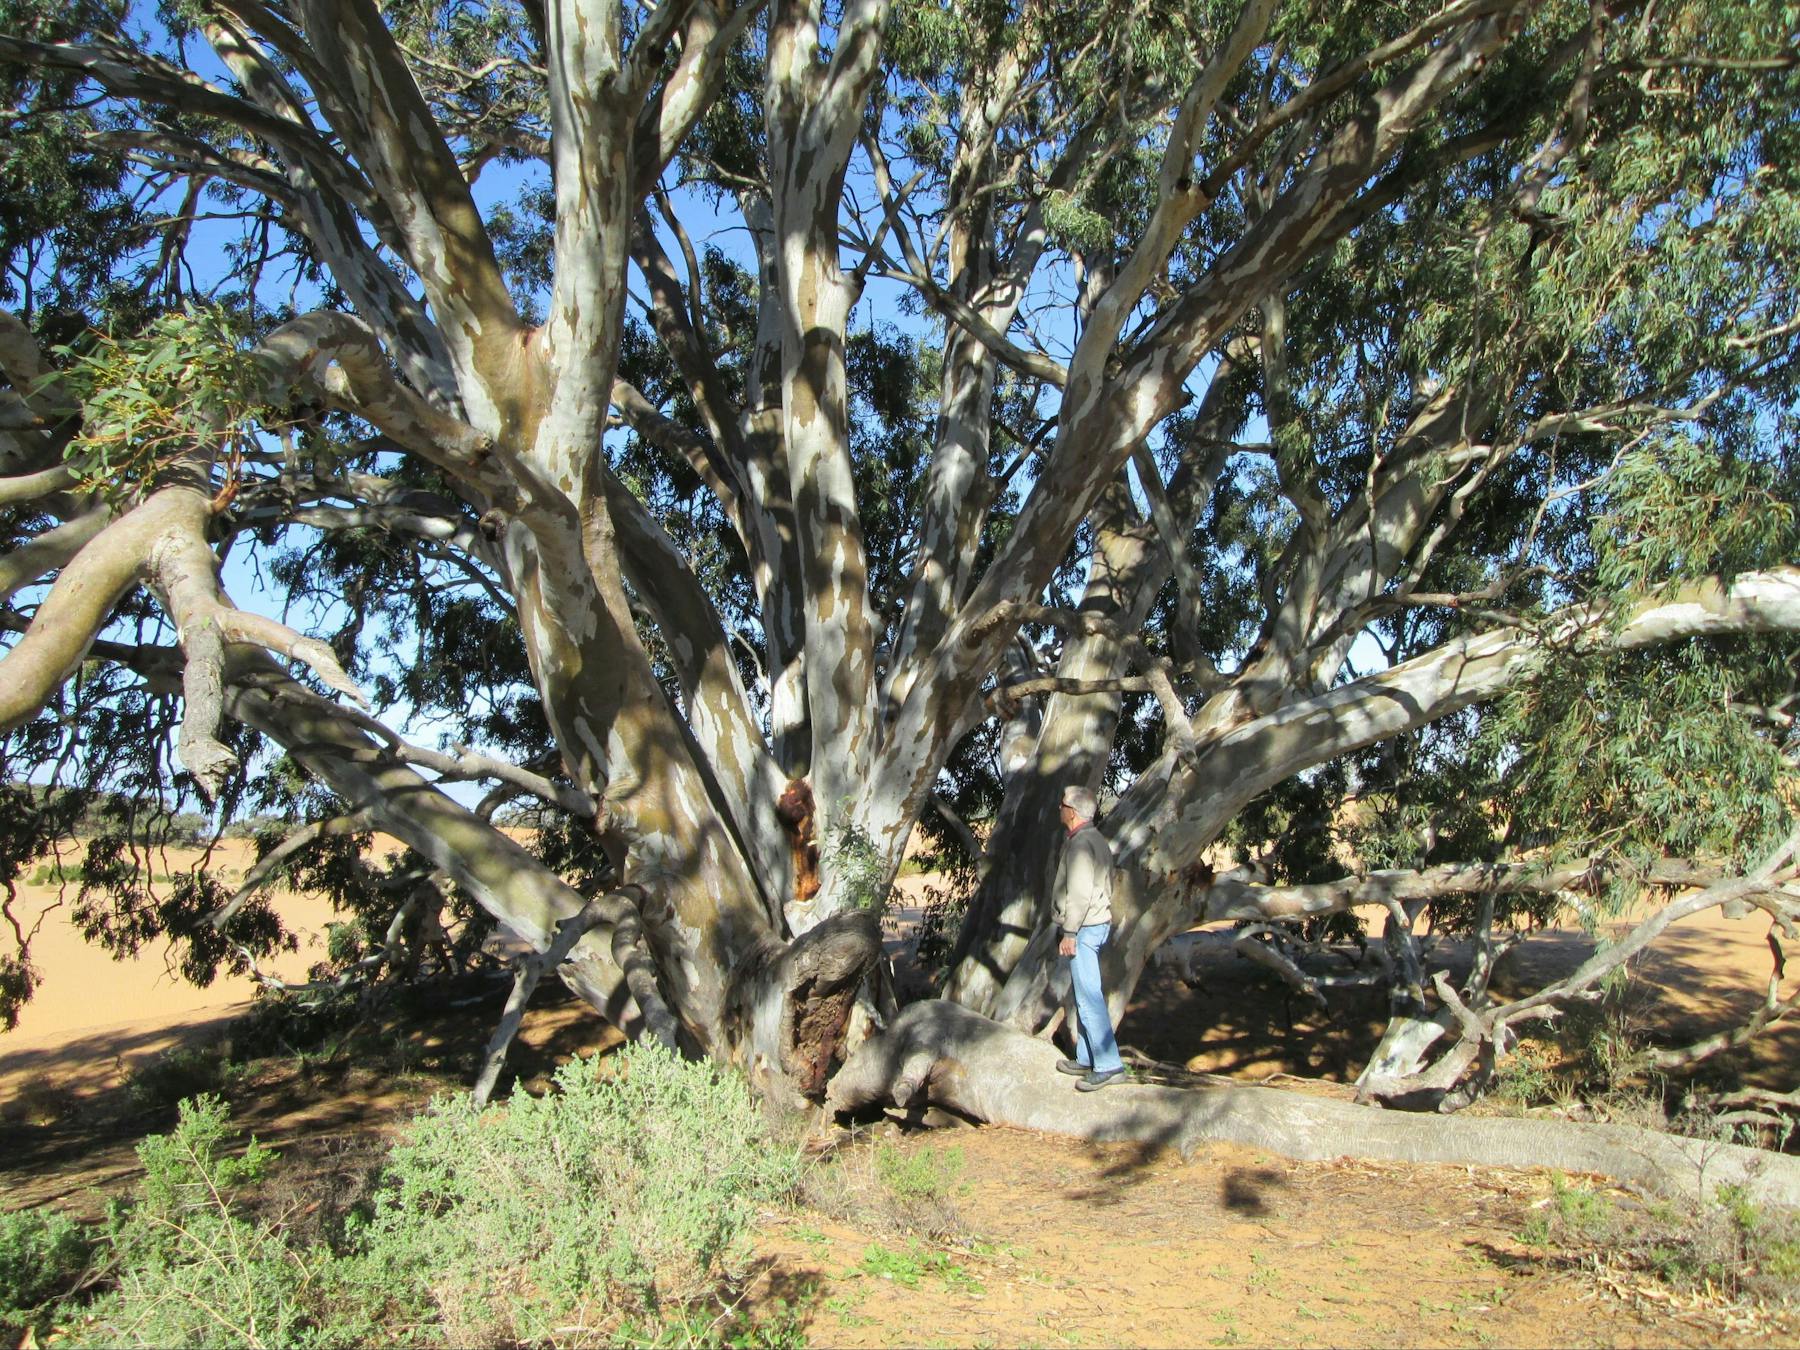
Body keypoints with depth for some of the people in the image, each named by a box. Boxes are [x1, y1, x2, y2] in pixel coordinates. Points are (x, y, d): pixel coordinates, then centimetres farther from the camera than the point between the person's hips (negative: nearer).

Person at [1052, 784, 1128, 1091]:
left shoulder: (1080, 843, -16)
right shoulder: (1097, 840, 15)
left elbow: (1079, 893, -22)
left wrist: (1069, 933, -19)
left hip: (1084, 928, -11)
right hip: (1099, 924, 11)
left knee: (1089, 997, -11)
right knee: (1084, 994, 15)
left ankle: (1108, 1066, -11)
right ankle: (1086, 1059, 21)